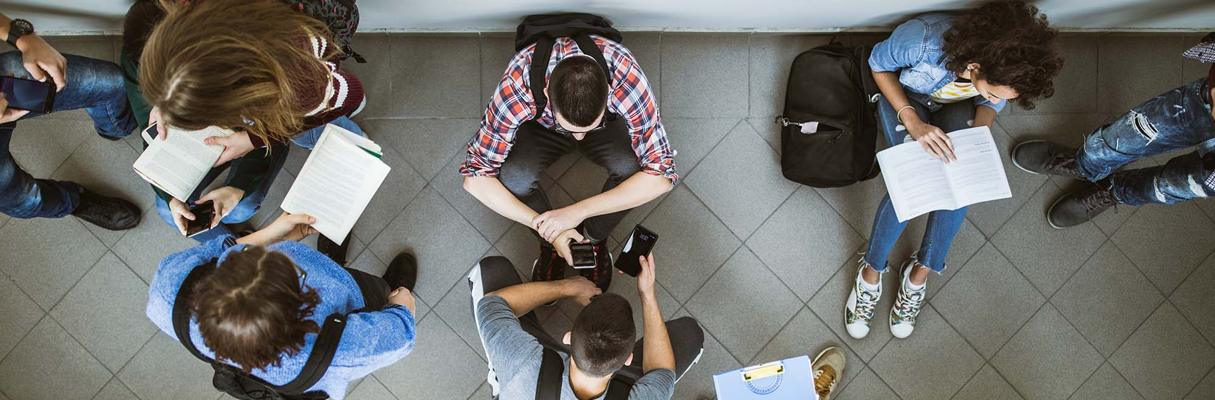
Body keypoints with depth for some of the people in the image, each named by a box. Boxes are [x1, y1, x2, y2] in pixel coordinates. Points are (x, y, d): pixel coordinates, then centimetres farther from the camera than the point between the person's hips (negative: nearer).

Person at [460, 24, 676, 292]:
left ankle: (594, 237, -1)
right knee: (512, 179, -30)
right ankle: (550, 243, 1)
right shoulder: (517, 87, -40)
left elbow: (661, 173, -36)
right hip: (541, 125, 0)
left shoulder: (627, 79, -41)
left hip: (608, 124, 0)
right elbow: (475, 178, -32)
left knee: (632, 168, -32)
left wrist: (577, 211, -39)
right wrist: (544, 226, -36)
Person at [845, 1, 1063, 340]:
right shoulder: (923, 39, -42)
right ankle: (871, 270, -7)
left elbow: (990, 103, -5)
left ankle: (921, 271, -7)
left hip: (959, 108, 3)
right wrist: (912, 120, -31)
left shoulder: (1005, 72, -29)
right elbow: (879, 65, -20)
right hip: (905, 97, -3)